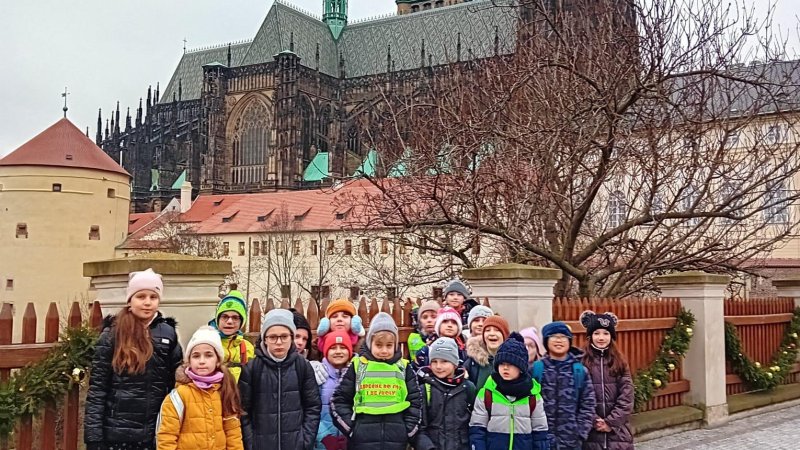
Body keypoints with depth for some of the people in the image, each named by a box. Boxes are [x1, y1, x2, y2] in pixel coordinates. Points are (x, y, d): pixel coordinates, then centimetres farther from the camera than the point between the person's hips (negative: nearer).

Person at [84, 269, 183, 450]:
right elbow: (97, 389, -3)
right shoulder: (112, 335, -1)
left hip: (157, 434, 2)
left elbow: (178, 383, 8)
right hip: (117, 434, -2)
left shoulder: (168, 333, 6)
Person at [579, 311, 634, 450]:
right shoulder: (582, 362, -1)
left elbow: (626, 397, -1)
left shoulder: (620, 362, 6)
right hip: (591, 430, -2)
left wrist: (611, 422, -9)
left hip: (618, 429, 2)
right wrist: (595, 421, -12)